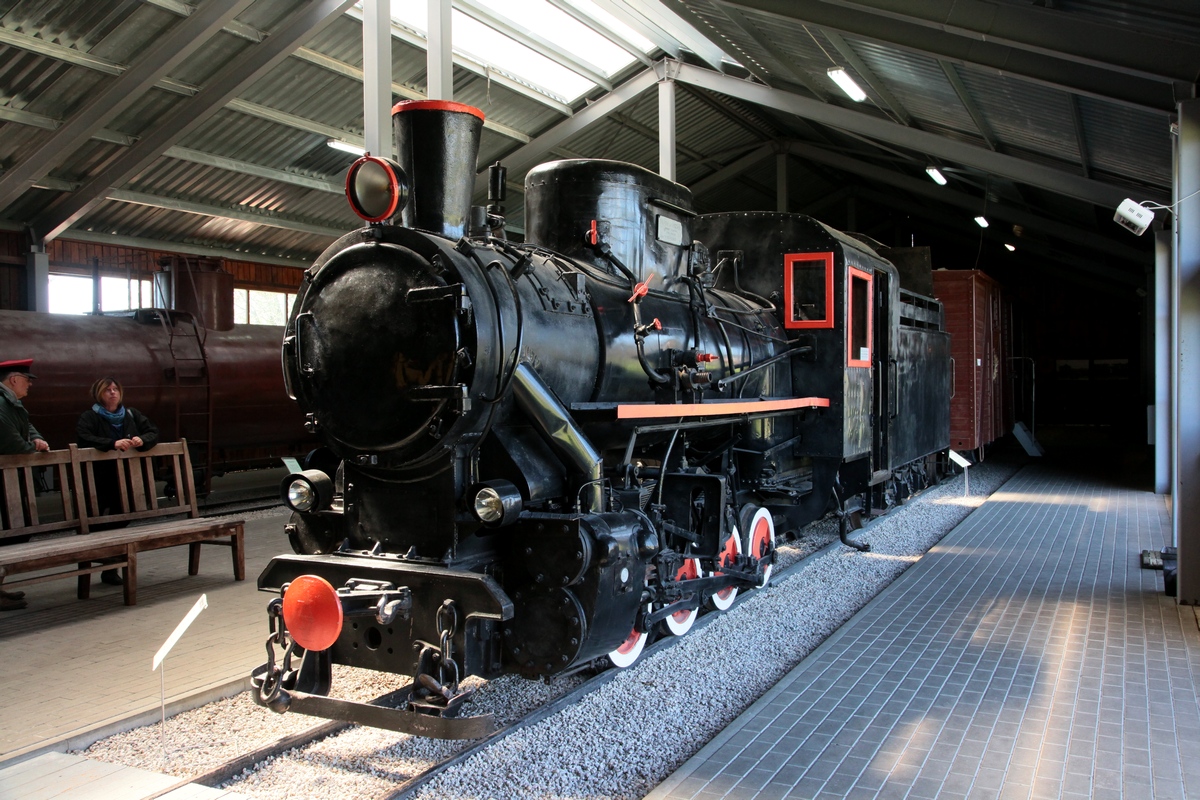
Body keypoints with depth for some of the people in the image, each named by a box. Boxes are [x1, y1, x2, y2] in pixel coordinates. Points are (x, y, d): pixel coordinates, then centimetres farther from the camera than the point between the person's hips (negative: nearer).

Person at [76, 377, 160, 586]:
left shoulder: (132, 414, 14)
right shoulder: (89, 417, 1)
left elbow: (153, 432, 12)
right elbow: (83, 438, -16)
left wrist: (143, 440, -11)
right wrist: (113, 444, -26)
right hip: (101, 480, -4)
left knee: (121, 520, 5)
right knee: (96, 522, -7)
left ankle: (111, 569, 14)